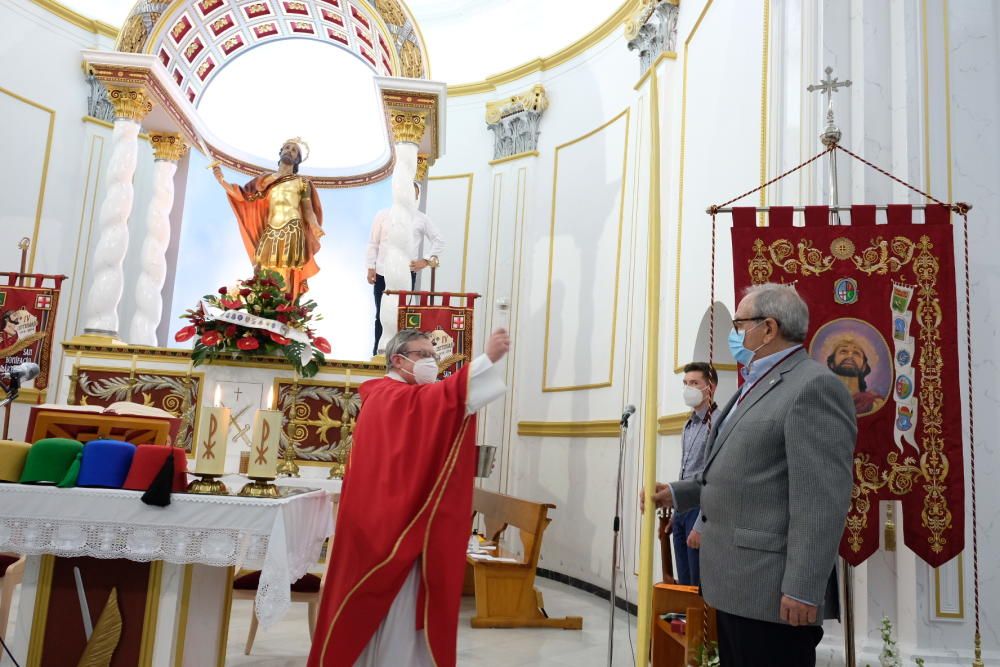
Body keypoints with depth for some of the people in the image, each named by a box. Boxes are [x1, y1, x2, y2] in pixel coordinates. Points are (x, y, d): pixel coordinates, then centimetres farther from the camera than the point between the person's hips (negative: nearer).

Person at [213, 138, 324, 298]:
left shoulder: (302, 182, 12)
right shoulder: (266, 180, 19)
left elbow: (308, 210, 4)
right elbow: (244, 196, 14)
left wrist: (315, 227, -16)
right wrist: (222, 180, 4)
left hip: (293, 233, -3)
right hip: (270, 234, 3)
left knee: (287, 278, -11)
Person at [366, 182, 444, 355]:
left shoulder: (421, 218, 4)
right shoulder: (383, 215, 3)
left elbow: (439, 240, 9)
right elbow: (373, 244, 6)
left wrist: (427, 260, -1)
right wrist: (371, 267, 0)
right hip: (382, 273, 0)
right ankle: (378, 352, 15)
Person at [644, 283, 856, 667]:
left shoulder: (815, 387, -15)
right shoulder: (756, 386, 18)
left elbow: (821, 500, -21)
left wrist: (802, 590, -22)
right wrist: (678, 494, 19)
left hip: (770, 591, -10)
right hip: (736, 584, 10)